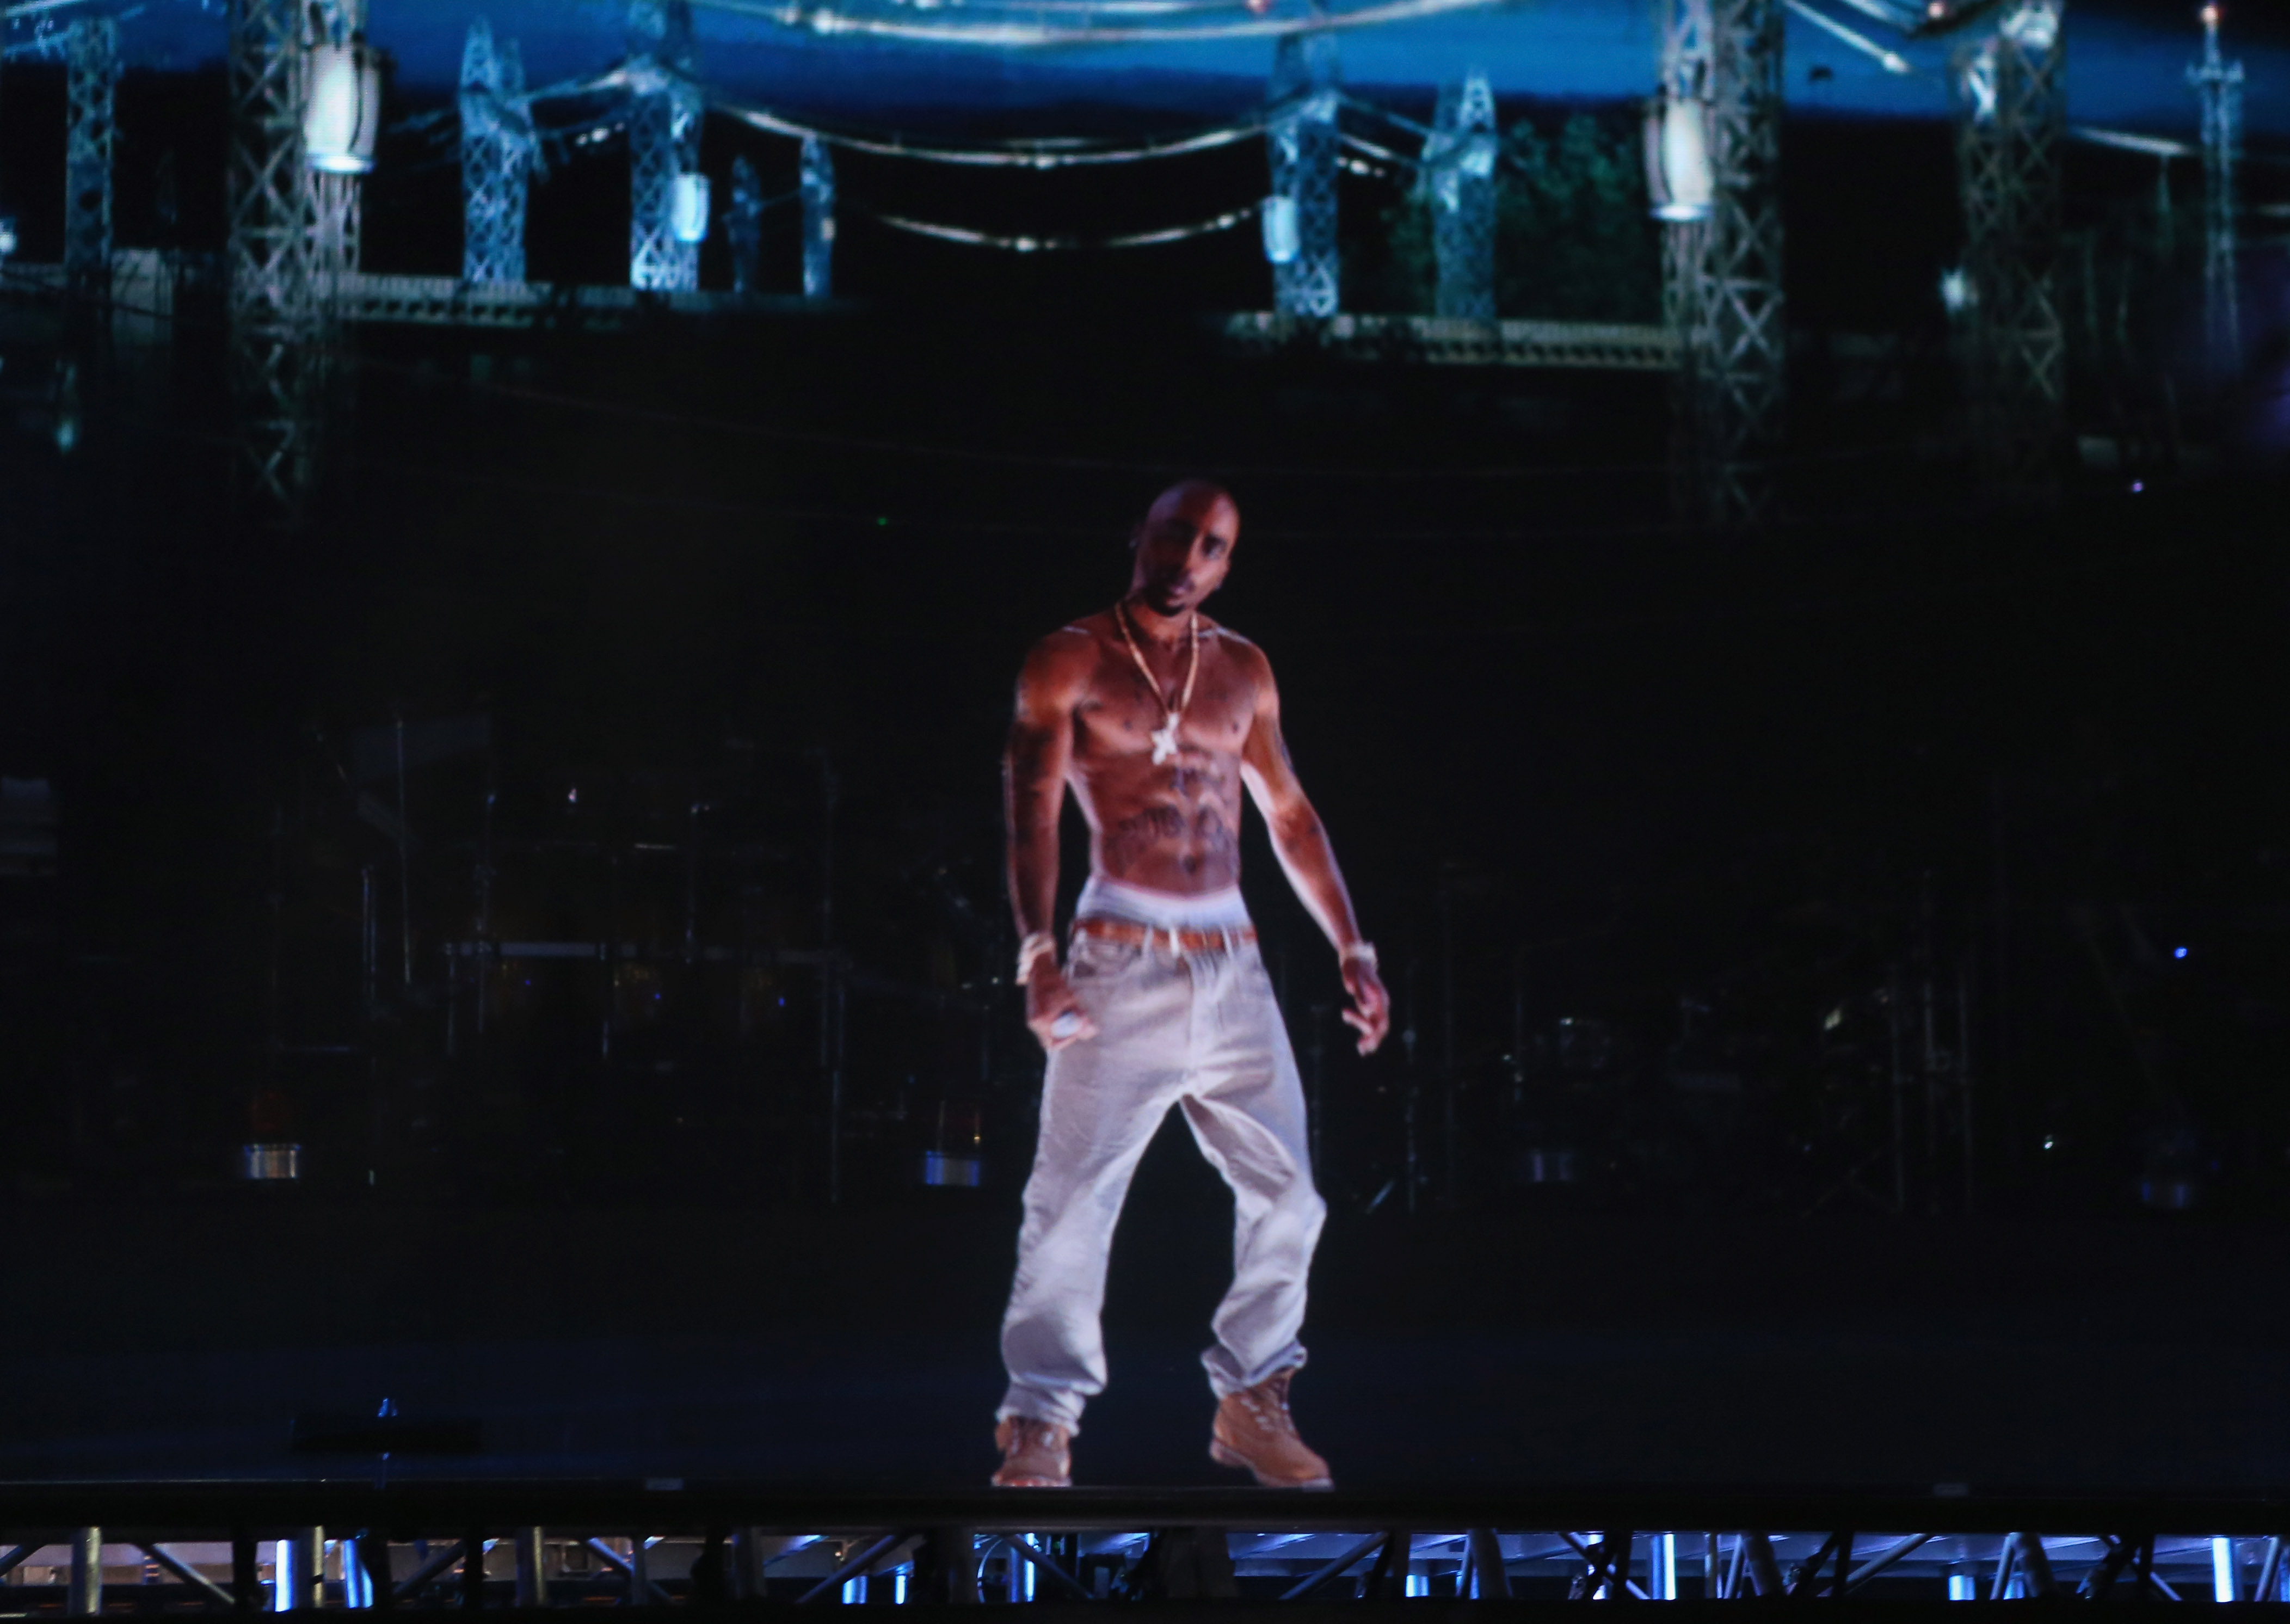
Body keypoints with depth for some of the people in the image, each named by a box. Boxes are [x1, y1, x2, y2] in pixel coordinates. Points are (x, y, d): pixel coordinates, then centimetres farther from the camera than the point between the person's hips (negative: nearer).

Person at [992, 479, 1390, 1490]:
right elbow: (1031, 811, -9)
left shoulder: (1242, 671, 14)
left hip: (1233, 969, 5)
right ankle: (1041, 1425, -2)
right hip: (1122, 966, -5)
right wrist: (1039, 956, -22)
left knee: (1286, 1195, 4)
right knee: (1073, 1198, -10)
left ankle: (1251, 1404, 18)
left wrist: (1351, 950, 14)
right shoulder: (1071, 662, 0)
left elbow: (1290, 816, 19)